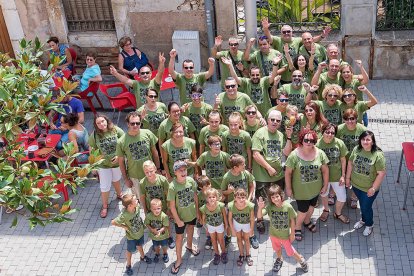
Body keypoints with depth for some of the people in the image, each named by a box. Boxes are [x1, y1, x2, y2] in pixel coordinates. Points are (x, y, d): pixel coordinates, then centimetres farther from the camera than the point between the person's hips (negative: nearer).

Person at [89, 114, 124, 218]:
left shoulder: (116, 130, -19)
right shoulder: (94, 135, -17)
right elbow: (92, 149, -4)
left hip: (117, 162, 1)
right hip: (103, 164, -1)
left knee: (116, 180, 28)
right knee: (104, 186, 8)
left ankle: (119, 194, 58)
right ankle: (104, 206, 31)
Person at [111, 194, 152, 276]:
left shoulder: (137, 206, -26)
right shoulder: (124, 215, -40)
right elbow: (113, 222, -27)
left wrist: (141, 223, -1)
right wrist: (124, 226, -21)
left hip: (140, 231, 4)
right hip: (131, 236, -4)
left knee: (139, 245, 32)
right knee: (130, 250, 22)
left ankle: (142, 257, 61)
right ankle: (128, 265, 48)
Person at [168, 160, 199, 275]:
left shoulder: (191, 181, -17)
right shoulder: (173, 186, -28)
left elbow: (195, 196, -2)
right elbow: (172, 206, -19)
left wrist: (197, 211, 5)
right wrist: (178, 220, -14)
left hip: (192, 213, 4)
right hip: (181, 216, -4)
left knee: (190, 230, 29)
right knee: (179, 237, 12)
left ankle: (189, 246, 59)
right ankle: (179, 259, 31)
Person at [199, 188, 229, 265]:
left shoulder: (220, 205, -33)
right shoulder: (204, 208, -31)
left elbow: (224, 215, -13)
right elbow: (203, 218, -11)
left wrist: (226, 224, 1)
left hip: (220, 225, -1)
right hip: (210, 226, 1)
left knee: (221, 240, 20)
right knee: (213, 241, 22)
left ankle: (224, 253, 47)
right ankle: (217, 254, 47)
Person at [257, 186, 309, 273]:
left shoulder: (288, 207, -28)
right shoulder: (269, 206, -24)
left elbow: (292, 220, -14)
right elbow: (259, 216, -31)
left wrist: (292, 234, -7)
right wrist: (260, 208, -50)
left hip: (285, 235, -2)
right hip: (273, 234, 2)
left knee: (290, 252, 18)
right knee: (277, 249, 30)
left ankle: (300, 259, 48)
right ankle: (279, 259, 61)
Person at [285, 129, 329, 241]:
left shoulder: (320, 154, -13)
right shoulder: (294, 155, -20)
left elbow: (325, 170, -2)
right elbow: (288, 173, -12)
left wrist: (325, 185, 1)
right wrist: (288, 188, -7)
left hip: (315, 189, 3)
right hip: (301, 190, -3)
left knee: (311, 207, 23)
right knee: (303, 210, 6)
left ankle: (307, 221, 53)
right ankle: (297, 228, 34)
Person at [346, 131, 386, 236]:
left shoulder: (378, 155, -27)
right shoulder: (356, 149, -13)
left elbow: (381, 173, -21)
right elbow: (350, 163, 1)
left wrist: (373, 188, -18)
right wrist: (348, 178, 5)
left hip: (369, 188, -4)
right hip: (356, 184, 4)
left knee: (366, 207, 14)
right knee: (362, 204, 27)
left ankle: (369, 225, 44)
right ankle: (363, 219, 55)